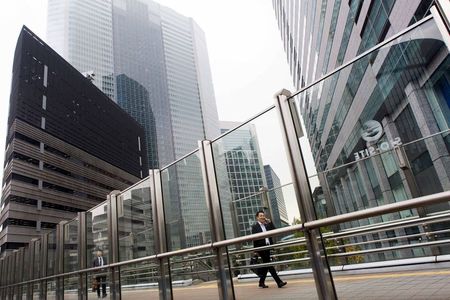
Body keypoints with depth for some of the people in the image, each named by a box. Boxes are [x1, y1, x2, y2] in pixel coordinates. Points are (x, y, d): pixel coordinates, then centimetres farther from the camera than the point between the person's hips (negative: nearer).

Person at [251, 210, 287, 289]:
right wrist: (256, 250, -12)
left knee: (266, 265, 13)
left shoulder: (267, 225, 15)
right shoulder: (255, 226, -4)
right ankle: (279, 282, -8)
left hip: (268, 247, 7)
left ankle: (261, 282, 25)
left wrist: (269, 222, -1)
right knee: (269, 265, -8)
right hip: (261, 248, -7)